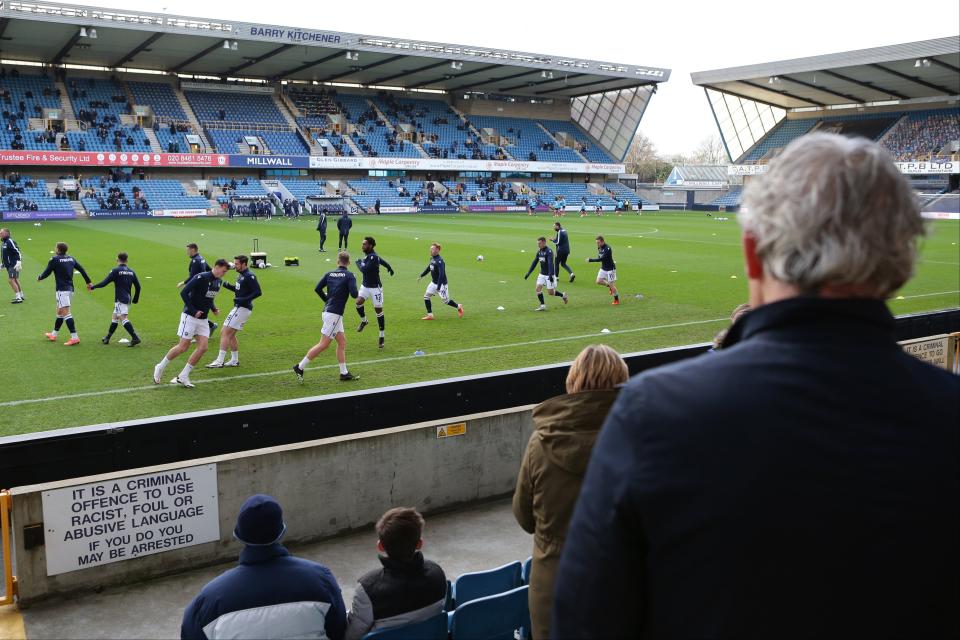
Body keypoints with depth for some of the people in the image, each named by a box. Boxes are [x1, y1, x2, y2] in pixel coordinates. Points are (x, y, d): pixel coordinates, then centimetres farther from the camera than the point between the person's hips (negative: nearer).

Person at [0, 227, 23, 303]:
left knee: (11, 280, -13)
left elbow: (18, 252, -20)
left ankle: (18, 297, -10)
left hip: (14, 265, -9)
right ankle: (21, 296, 24)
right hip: (9, 265, 9)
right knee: (15, 280, 15)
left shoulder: (10, 242, -16)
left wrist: (18, 263, -25)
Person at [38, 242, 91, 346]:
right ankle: (54, 335, 33)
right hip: (70, 289, 8)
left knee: (66, 313, -12)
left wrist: (39, 278, 17)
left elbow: (47, 272, -3)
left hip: (62, 290, -8)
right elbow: (81, 269, 11)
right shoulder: (71, 258, 10)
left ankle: (74, 337, -21)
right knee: (59, 312, 20)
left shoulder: (54, 259, -7)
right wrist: (88, 282, 16)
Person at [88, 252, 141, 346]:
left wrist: (93, 287, 5)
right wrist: (135, 299, 21)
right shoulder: (131, 271, 10)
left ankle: (135, 338, -26)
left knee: (123, 318, -14)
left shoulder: (115, 270, -7)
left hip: (120, 299, -7)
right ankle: (107, 338, 26)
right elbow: (138, 286, 11)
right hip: (128, 299, 7)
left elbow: (104, 282, -9)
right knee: (115, 317, 18)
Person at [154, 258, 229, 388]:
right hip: (190, 317, -7)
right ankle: (160, 367, 18)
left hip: (203, 319, 7)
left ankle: (183, 377, 5)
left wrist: (213, 308, 5)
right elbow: (184, 292, -19)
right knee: (183, 347, -5)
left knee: (203, 348, -4)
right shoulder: (201, 277, -17)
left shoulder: (218, 282, 8)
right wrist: (193, 311, -20)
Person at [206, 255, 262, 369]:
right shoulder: (241, 275, 13)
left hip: (243, 308, -10)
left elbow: (258, 292, -22)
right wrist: (227, 285, 10)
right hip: (238, 308, 10)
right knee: (230, 334, 17)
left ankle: (220, 361, -11)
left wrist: (243, 300, -26)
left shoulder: (249, 276, -16)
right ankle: (235, 360, 25)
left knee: (225, 333, -11)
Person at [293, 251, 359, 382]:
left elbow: (318, 288, 1)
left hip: (328, 311, 7)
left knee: (342, 342, 13)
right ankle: (300, 367, -2)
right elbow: (354, 294, -17)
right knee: (323, 344, -4)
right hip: (334, 314, -7)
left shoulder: (329, 274, 7)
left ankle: (344, 373, 15)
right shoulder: (349, 276, -8)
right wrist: (352, 289, 6)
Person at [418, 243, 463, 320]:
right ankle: (430, 315, 8)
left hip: (441, 284, -8)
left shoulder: (439, 261, -25)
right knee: (426, 296, 3)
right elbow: (429, 268, 20)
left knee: (446, 300, 2)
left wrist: (438, 288, -33)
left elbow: (441, 275, -30)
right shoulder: (432, 258, 2)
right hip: (433, 283, 8)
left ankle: (458, 307, 27)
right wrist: (421, 276, 20)